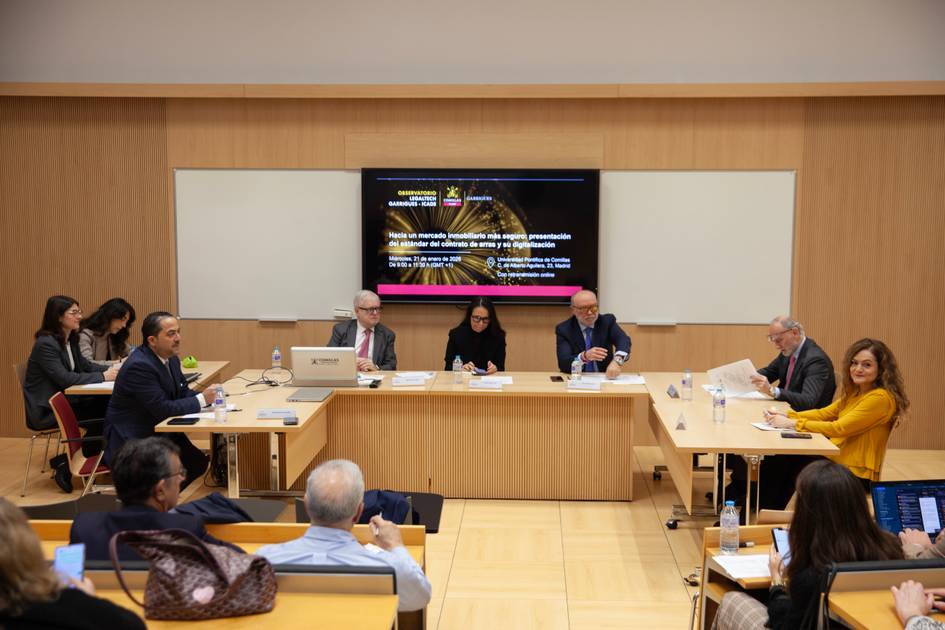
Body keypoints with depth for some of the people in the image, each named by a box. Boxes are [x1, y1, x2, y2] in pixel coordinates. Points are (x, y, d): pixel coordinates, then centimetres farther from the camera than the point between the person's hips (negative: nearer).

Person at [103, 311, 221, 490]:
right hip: (131, 441, -9)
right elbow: (162, 408, -26)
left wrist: (205, 396, -9)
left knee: (199, 463, -7)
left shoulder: (171, 359, 4)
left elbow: (182, 392, 12)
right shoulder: (139, 366, -24)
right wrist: (202, 400, -20)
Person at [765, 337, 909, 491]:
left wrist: (792, 424, -18)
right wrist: (785, 417, -5)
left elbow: (839, 429, -21)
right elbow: (824, 414, 10)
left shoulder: (880, 398, -17)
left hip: (856, 474, -7)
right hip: (836, 462, 7)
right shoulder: (853, 393, 11)